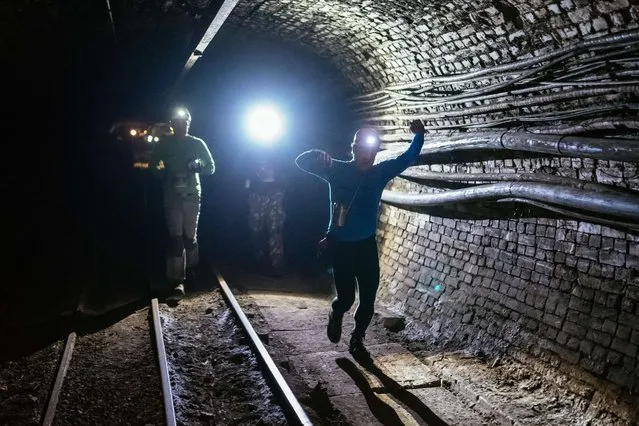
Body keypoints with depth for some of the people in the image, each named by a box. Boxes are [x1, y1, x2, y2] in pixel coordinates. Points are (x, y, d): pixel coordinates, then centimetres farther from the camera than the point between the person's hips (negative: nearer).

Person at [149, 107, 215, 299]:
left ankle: (193, 273, 27)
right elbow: (152, 166, 11)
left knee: (190, 236, 4)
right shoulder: (164, 144, 6)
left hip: (192, 194, 1)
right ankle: (177, 281, -6)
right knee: (175, 237, -7)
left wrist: (198, 166, -13)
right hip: (172, 195, 0)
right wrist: (164, 174, -10)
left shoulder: (197, 143, 7)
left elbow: (211, 168, 8)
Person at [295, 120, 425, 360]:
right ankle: (336, 314, 33)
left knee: (368, 299, 5)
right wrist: (317, 156, -35)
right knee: (346, 298, -3)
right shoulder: (338, 170, -10)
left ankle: (357, 341, 26)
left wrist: (419, 136, -13)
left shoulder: (380, 173, -2)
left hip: (367, 245, 3)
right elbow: (302, 162, -11)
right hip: (340, 246, -3)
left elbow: (408, 158, 5)